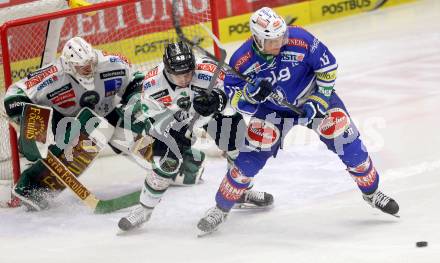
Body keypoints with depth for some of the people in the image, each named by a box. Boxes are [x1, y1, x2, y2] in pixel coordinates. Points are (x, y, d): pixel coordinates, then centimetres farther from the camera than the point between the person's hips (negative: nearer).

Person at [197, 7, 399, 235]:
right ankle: (221, 208, 5)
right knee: (252, 153, -12)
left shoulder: (300, 40, -28)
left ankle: (371, 192, 17)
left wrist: (317, 101, -16)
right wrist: (251, 93, -37)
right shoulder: (242, 60, -25)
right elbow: (236, 99, -15)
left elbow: (327, 66, -13)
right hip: (273, 109, 0)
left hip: (313, 97, 0)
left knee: (347, 142, -7)